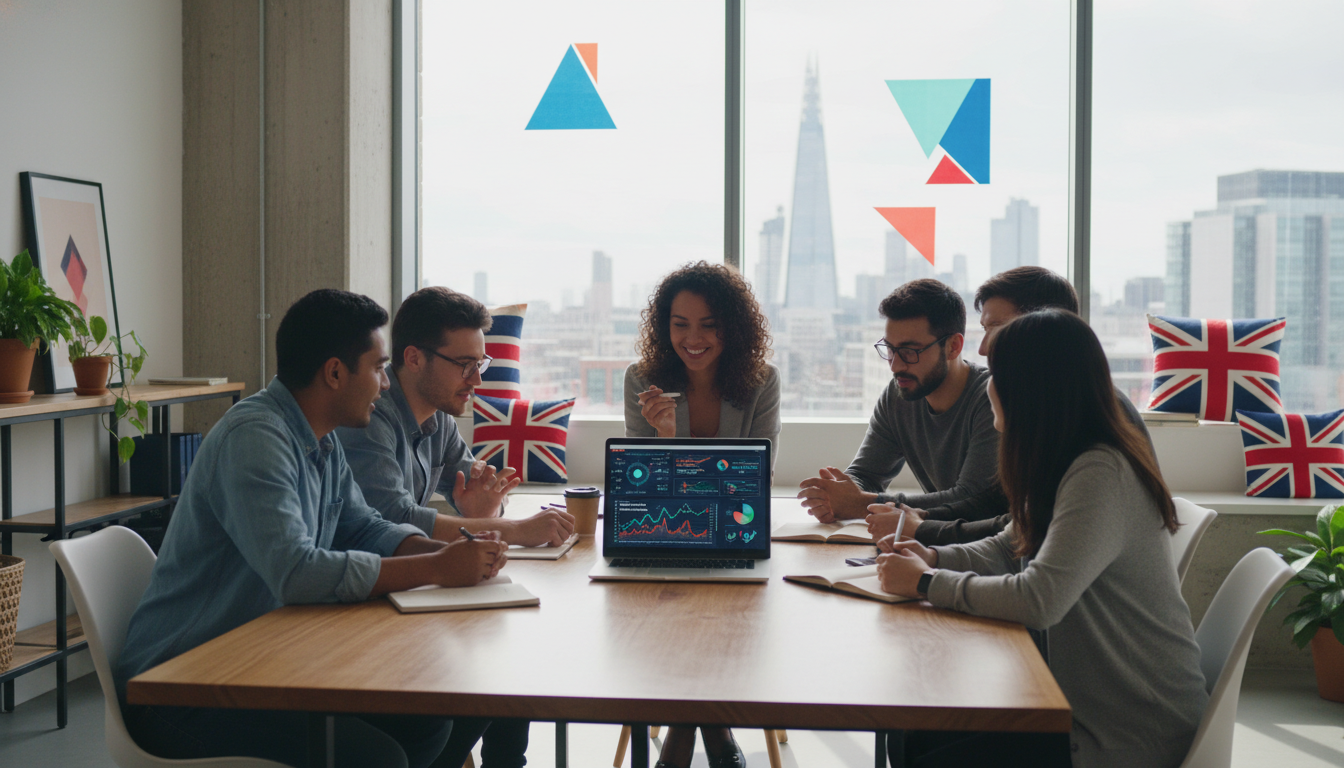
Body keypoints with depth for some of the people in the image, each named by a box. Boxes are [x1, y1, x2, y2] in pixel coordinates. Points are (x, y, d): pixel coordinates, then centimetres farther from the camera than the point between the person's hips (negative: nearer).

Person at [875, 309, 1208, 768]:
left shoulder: (1102, 476, -25)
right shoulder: (1061, 466, 8)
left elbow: (1038, 600, -31)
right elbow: (1009, 550, 19)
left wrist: (927, 584, -18)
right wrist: (932, 558, 0)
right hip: (1086, 702, 9)